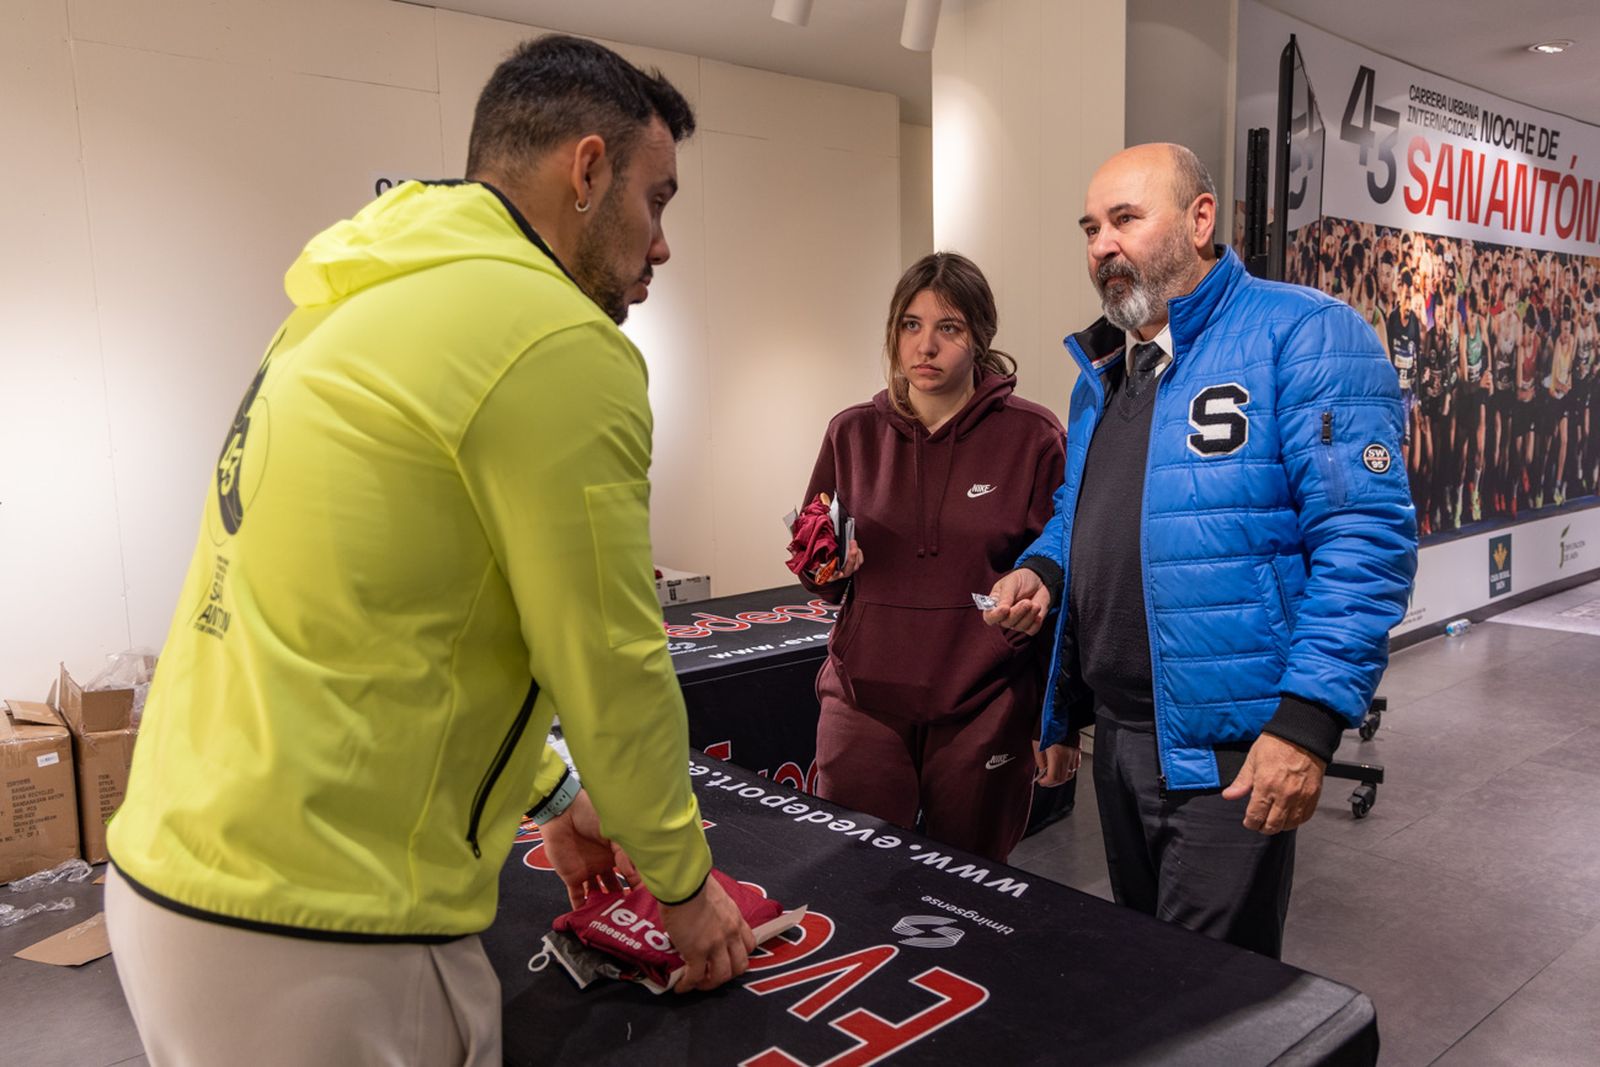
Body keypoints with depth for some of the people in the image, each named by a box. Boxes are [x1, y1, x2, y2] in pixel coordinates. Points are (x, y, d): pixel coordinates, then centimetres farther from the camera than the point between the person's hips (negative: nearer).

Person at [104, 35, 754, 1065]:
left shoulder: (366, 304, 11)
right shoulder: (558, 343, -18)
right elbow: (614, 672, -14)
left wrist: (549, 794, 23)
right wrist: (684, 882, 4)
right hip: (315, 943, -9)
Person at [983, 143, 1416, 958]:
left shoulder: (1302, 336, -11)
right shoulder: (1101, 369, 14)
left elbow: (1365, 537, -19)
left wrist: (1309, 717, -25)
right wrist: (1041, 570, 3)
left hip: (1229, 747, -8)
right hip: (1115, 730, 8)